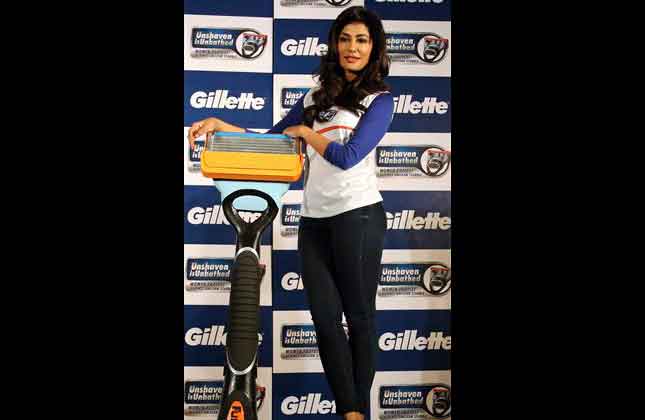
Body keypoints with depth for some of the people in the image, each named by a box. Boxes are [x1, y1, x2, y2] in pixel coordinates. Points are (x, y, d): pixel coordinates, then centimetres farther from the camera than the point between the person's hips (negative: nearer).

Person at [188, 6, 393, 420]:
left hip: (358, 215, -5)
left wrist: (305, 132, 2)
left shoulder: (379, 100, 0)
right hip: (314, 219, 5)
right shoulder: (315, 98, 16)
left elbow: (348, 156, -12)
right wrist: (219, 125, 6)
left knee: (359, 316, 2)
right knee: (325, 318, 3)